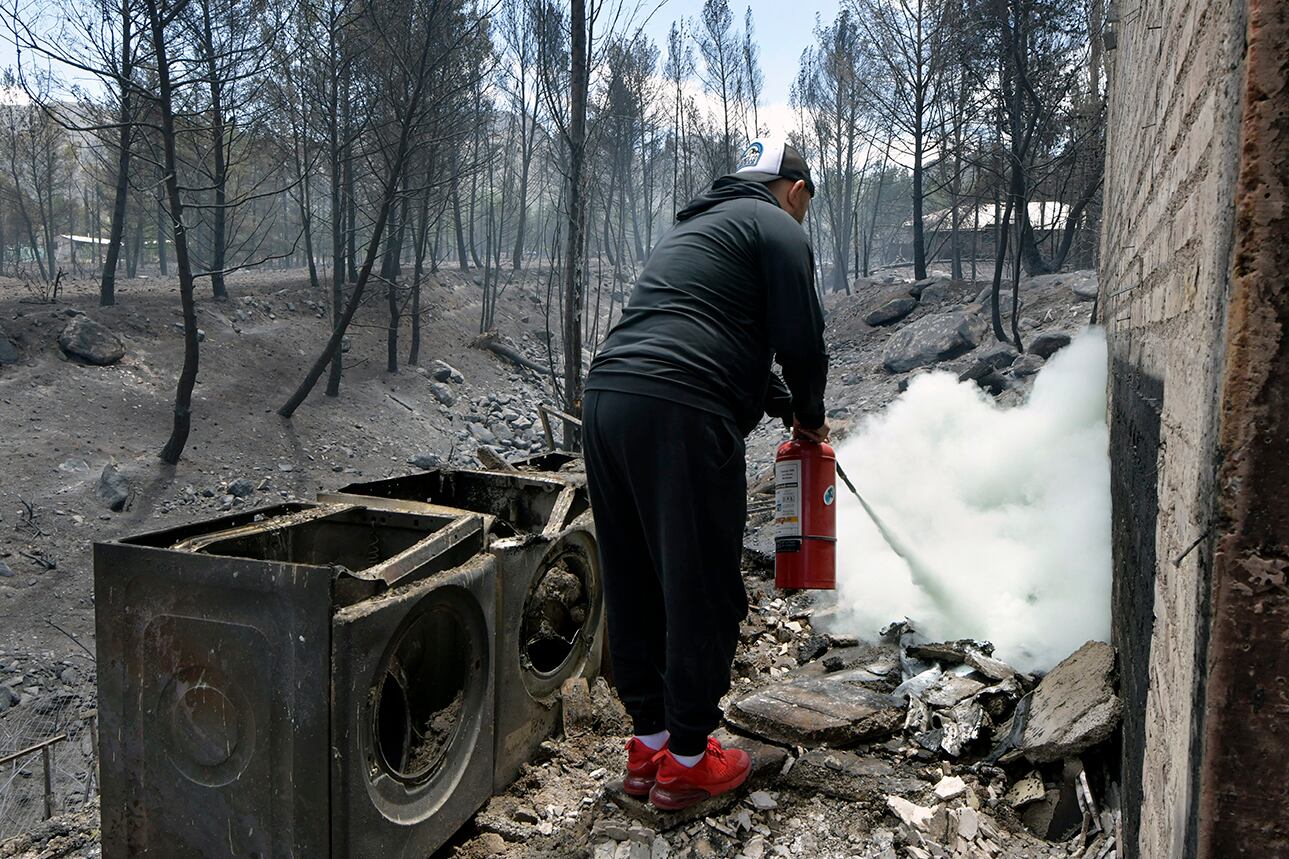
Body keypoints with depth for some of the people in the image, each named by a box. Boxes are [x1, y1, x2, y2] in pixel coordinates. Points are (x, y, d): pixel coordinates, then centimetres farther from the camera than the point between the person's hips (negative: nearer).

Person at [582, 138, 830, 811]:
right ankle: (686, 761, 14)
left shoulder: (697, 225, 33)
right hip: (679, 413, -9)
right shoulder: (777, 226, 6)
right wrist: (810, 418, 16)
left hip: (605, 399, 9)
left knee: (634, 585, 15)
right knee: (703, 590, 2)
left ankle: (649, 741, 27)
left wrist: (785, 407, 39)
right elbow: (800, 342, -2)